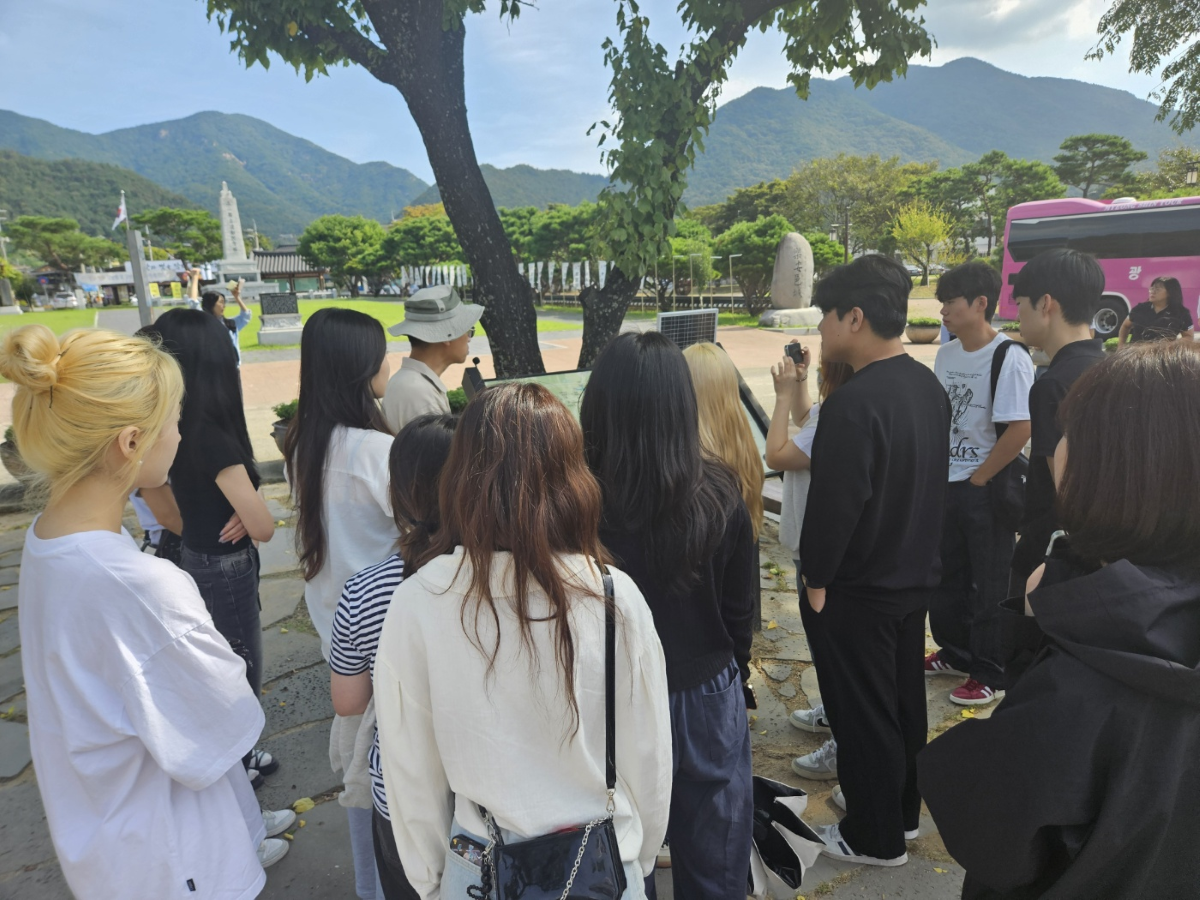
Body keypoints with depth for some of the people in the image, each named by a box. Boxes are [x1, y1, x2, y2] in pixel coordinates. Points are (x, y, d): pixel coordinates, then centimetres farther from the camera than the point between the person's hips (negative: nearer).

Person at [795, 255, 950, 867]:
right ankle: (902, 809, 42)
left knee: (862, 713, 9)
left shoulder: (853, 403, -27)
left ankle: (875, 838, 27)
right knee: (903, 698, 23)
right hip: (915, 576, 9)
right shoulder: (927, 385, 2)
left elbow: (834, 505, -26)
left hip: (857, 590, -9)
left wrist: (815, 580, -13)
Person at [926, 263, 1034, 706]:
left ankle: (991, 673, 25)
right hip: (946, 484, 7)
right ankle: (955, 653, 38)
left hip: (986, 489, -7)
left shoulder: (1009, 357, -17)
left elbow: (1020, 429, -20)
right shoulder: (946, 353, 4)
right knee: (945, 575, 18)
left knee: (988, 586, 7)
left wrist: (978, 478, -13)